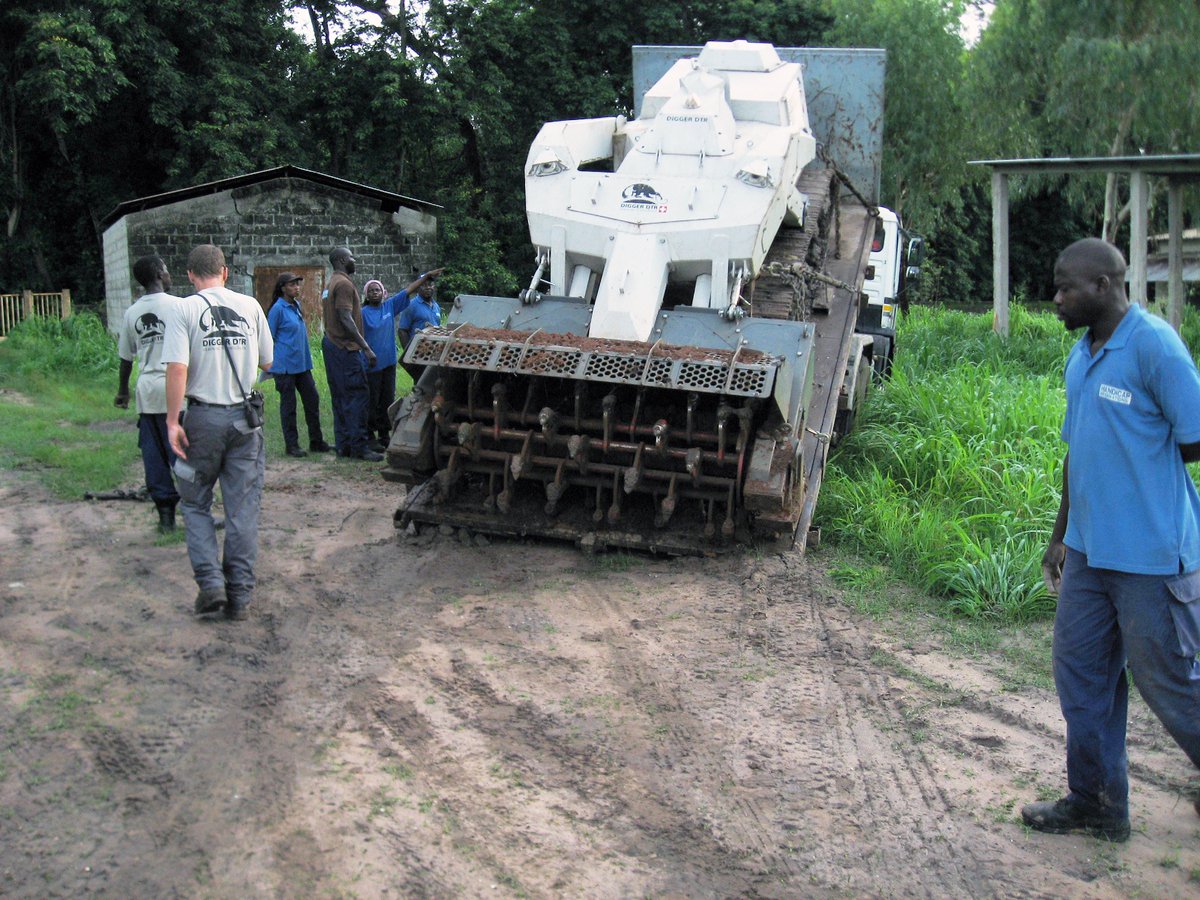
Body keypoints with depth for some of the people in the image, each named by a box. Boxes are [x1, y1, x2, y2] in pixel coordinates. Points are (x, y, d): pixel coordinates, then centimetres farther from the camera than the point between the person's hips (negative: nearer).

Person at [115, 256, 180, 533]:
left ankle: (165, 514, 12)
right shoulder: (177, 306, -7)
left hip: (147, 389, 5)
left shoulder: (132, 313, 8)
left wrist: (123, 390, 26)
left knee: (154, 455, 8)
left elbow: (125, 357, 15)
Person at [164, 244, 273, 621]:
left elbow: (177, 368, -14)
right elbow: (266, 363, 9)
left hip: (204, 417, -2)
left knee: (195, 503, 14)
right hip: (245, 419, 2)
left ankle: (211, 582, 2)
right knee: (243, 508, 7)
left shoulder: (185, 310, -5)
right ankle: (239, 595, 11)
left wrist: (173, 421, -11)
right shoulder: (250, 306, 3)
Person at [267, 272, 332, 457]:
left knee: (312, 400, 8)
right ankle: (291, 445, 9)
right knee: (288, 405, 1)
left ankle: (316, 442, 17)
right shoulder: (278, 308, -12)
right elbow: (270, 338, -9)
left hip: (302, 364, 7)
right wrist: (272, 365, -7)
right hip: (285, 366, -7)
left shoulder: (296, 305, 10)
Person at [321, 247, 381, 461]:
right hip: (345, 348, -10)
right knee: (356, 396, -8)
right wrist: (366, 348, -23)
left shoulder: (332, 283, 17)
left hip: (332, 345, 10)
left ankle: (343, 446, 14)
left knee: (340, 398, 11)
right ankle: (359, 447, -8)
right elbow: (346, 319, -22)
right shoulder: (344, 284, -14)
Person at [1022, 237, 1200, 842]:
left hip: (1150, 554, -9)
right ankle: (1096, 804, 28)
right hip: (1088, 549, 9)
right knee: (1082, 676, 14)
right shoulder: (1081, 356, 11)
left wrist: (1140, 457, -1)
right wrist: (1061, 535, 20)